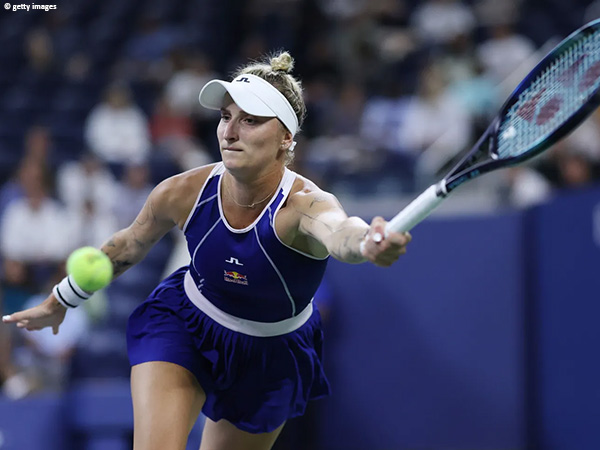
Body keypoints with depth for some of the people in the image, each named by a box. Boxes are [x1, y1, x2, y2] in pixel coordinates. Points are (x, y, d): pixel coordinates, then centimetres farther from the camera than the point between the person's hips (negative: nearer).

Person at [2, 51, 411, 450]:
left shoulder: (305, 206, -34)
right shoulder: (182, 193, -22)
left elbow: (339, 231, -61)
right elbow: (129, 246, 0)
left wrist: (369, 244, -87)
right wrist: (59, 303, 14)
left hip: (271, 356, 0)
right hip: (183, 328, 1)